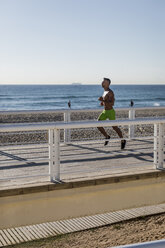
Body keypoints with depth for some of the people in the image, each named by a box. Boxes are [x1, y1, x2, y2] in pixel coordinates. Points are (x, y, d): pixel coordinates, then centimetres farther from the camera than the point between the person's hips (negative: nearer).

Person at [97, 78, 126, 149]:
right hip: (105, 112, 8)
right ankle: (107, 136, 16)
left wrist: (103, 100, -29)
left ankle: (122, 140, 22)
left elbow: (112, 103, -28)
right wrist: (103, 103, 11)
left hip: (110, 112, -8)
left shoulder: (110, 92, -19)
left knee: (114, 127, 2)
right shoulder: (105, 91, 10)